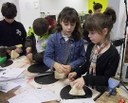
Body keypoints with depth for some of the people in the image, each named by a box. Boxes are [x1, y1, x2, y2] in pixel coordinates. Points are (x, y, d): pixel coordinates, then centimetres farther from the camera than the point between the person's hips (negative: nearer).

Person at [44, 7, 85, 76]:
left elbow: (82, 58, 1)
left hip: (73, 73, 0)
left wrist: (71, 66, -16)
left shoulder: (79, 40, 0)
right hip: (57, 73, 0)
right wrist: (55, 64, -26)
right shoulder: (53, 38, -3)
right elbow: (47, 57, -6)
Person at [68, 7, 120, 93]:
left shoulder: (113, 54, -19)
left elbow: (107, 79, -19)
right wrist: (77, 73, -3)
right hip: (87, 86, 5)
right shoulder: (91, 46, -1)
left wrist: (86, 79, -29)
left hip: (101, 91, -4)